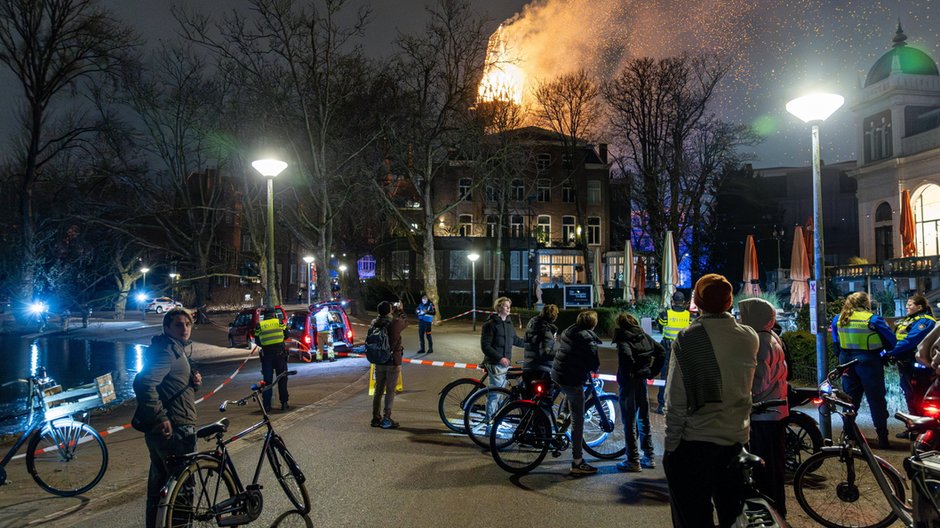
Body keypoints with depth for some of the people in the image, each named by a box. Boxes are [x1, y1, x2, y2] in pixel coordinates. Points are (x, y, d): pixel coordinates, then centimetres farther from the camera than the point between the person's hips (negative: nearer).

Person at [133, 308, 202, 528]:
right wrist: (160, 417, -27)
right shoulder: (166, 350, -15)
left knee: (159, 483, 20)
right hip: (174, 429, -11)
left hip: (162, 428, 11)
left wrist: (194, 382, 2)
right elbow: (144, 383, -28)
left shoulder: (179, 349, 17)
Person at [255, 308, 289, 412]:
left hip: (266, 355, 1)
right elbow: (286, 335, 9)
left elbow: (257, 342, 7)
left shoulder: (259, 325, 3)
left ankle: (266, 404, 6)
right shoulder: (279, 322, 1)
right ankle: (284, 403, 7)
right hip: (280, 353, -1)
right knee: (282, 379, 8)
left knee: (267, 380, 8)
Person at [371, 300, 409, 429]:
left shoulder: (375, 323, -4)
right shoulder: (395, 323, -17)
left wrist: (394, 310, 20)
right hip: (393, 362, -5)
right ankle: (386, 419, 3)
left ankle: (376, 418, 22)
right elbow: (405, 321, 4)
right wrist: (400, 310, 19)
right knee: (390, 391, 2)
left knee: (378, 390, 15)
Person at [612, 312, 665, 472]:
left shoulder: (623, 339, -14)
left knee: (629, 423, 1)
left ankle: (633, 461, 5)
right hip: (643, 381, 7)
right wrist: (652, 372, 10)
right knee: (644, 419, 17)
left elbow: (626, 356, -32)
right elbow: (661, 351, 10)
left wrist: (628, 374, -18)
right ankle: (649, 457, 25)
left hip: (629, 382, -7)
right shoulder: (644, 336, 7)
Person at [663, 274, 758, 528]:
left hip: (695, 442, -4)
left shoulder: (687, 338, -13)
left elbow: (676, 401, -14)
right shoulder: (750, 338, -1)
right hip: (738, 440, 4)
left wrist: (670, 445, -6)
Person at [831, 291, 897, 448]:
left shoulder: (838, 319, 3)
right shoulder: (873, 320, -12)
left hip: (847, 363, 5)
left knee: (850, 398, 14)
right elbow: (891, 341, -5)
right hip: (869, 362, -5)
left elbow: (835, 344, 10)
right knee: (876, 399, 4)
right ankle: (882, 437, 7)